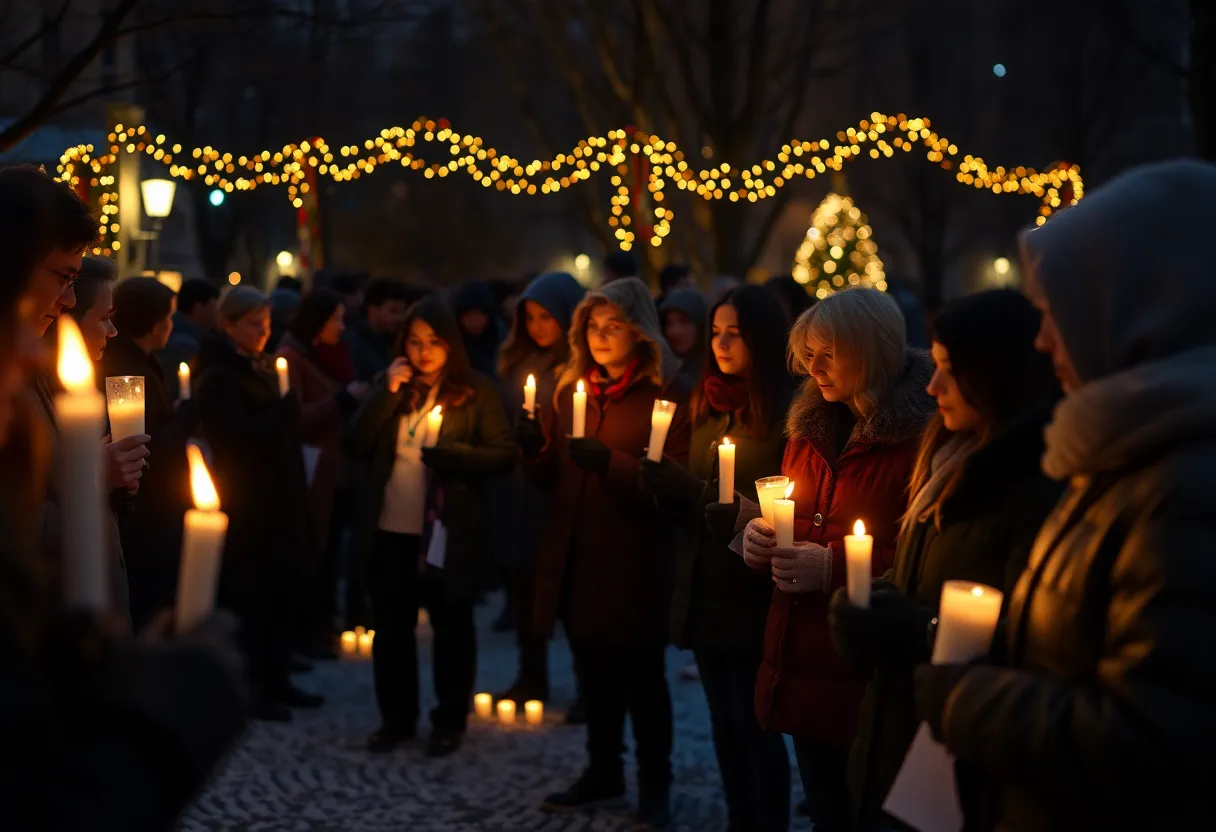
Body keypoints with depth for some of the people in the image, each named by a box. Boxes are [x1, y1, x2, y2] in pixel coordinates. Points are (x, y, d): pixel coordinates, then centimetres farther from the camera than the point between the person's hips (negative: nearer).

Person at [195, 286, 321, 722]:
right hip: (246, 505, -8)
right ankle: (248, 689, 4)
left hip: (279, 501, 8)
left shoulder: (263, 368, 15)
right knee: (250, 596, -4)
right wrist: (288, 408, -19)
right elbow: (242, 439, -20)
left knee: (281, 592, 11)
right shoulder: (218, 378, -10)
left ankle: (275, 679, 20)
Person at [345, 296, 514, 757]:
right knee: (391, 626, 12)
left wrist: (448, 453, -25)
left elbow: (504, 456, -11)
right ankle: (397, 717, 25)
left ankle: (450, 721, 20)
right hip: (390, 531, 4)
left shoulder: (476, 391, -5)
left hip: (449, 533, -4)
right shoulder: (391, 386, 7)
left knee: (451, 627, 9)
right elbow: (356, 446, -3)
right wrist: (387, 394, -12)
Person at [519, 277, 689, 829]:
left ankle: (655, 784, 19)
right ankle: (603, 771, 30)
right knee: (595, 670, 15)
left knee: (642, 674, 5)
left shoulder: (665, 397, -8)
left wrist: (609, 461, -27)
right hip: (576, 554, 5)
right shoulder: (570, 390, 10)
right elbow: (555, 476, 14)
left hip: (634, 560, -5)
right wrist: (537, 450, -8)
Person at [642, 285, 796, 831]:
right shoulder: (707, 405, 11)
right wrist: (664, 481, -3)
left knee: (754, 725, 1)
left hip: (752, 594, -7)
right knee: (725, 723, 15)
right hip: (703, 590, 7)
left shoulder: (786, 413, -13)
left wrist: (744, 515, -29)